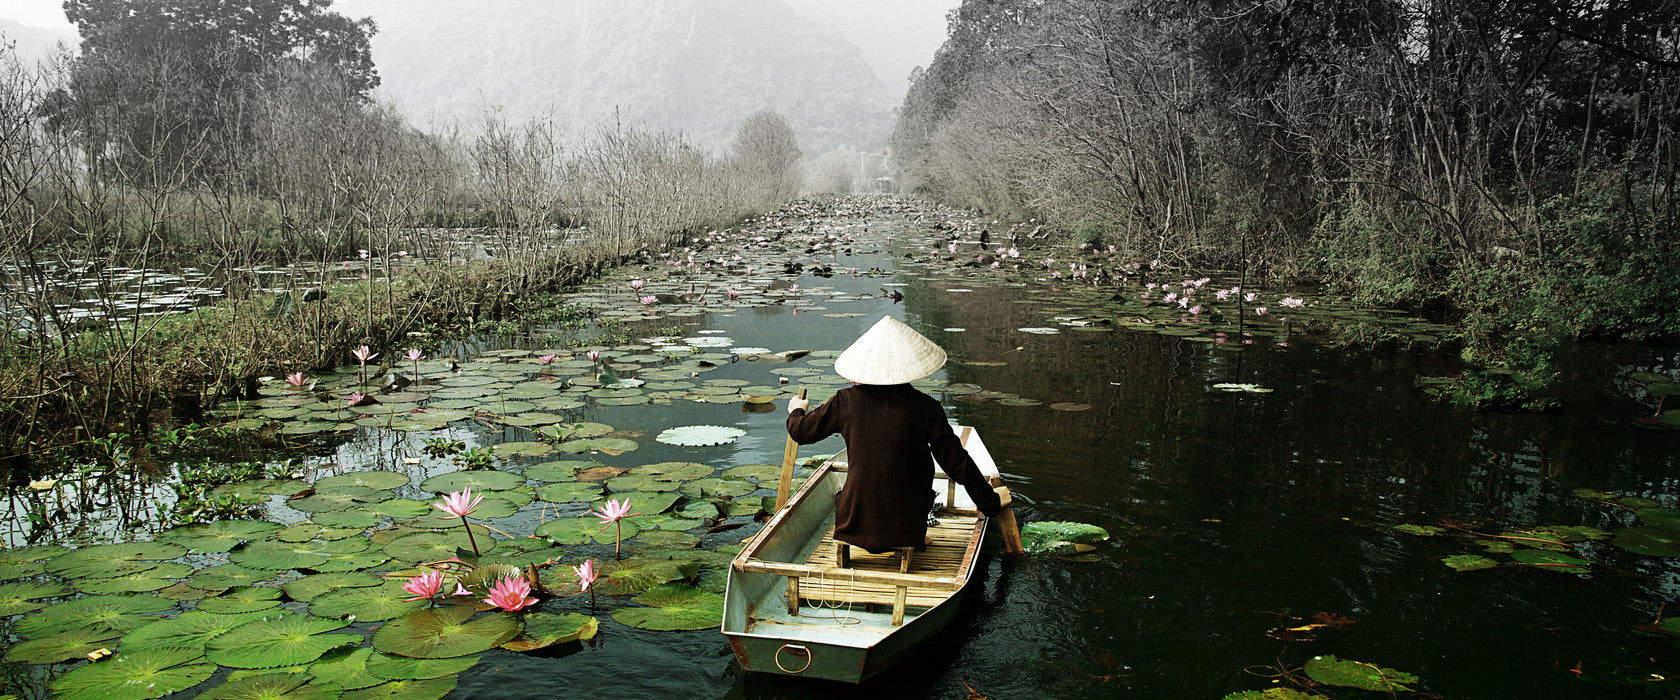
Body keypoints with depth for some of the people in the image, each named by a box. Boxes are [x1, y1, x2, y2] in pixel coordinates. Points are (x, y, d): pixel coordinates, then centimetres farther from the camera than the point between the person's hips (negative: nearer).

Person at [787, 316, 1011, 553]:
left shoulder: (847, 401, -6)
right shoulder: (925, 408, -10)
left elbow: (801, 432, 9)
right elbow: (957, 463, -5)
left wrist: (797, 411, 33)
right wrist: (990, 501, 10)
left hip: (854, 523, 2)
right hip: (905, 527, -2)